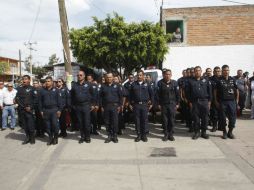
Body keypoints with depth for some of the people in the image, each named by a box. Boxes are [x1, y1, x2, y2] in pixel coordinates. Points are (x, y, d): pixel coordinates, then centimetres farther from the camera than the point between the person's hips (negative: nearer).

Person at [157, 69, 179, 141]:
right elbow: (158, 94, 0)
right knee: (165, 120, 4)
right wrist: (159, 104, -2)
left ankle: (171, 134, 13)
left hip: (172, 104, 0)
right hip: (163, 104, 0)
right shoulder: (160, 83, -2)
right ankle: (166, 134, 14)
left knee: (172, 120, 2)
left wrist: (177, 103, 2)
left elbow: (177, 94, 4)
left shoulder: (174, 82, 1)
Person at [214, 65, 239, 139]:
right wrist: (216, 101, -1)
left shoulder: (232, 79, 6)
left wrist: (237, 100, 6)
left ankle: (230, 132, 17)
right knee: (223, 118, 3)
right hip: (222, 102, -2)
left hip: (232, 101, 2)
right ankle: (224, 132, 17)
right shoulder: (219, 80, 0)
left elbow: (236, 90, 11)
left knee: (233, 117, 1)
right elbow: (215, 91, 3)